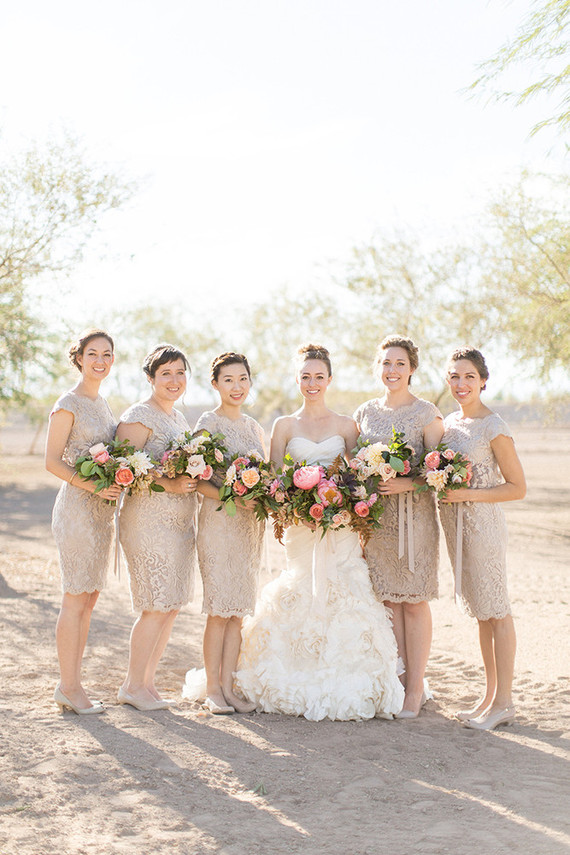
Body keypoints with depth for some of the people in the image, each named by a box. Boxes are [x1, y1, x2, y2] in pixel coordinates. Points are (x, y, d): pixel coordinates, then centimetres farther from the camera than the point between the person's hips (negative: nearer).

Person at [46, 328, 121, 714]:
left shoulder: (102, 403, 15)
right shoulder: (68, 404, -9)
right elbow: (52, 461, -12)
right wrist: (91, 485, -22)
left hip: (102, 510, 8)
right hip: (78, 508, -8)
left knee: (89, 599, 10)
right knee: (76, 599, -4)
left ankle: (72, 685, 17)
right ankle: (69, 686, 4)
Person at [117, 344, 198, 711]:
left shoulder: (179, 417, 18)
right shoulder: (138, 416, -8)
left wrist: (194, 480, 7)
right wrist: (170, 484, -24)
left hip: (182, 522, 9)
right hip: (149, 520, -9)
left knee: (172, 605, 9)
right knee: (157, 606, -8)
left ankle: (147, 680, 19)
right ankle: (133, 685, 5)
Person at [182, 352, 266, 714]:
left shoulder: (254, 426, 15)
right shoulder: (208, 423, -5)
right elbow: (199, 480, -13)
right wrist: (235, 499, -23)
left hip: (250, 525, 6)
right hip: (218, 522, -6)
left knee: (239, 610, 7)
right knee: (219, 609, -4)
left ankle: (228, 685, 13)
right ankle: (212, 689, 6)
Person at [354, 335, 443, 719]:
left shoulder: (426, 413, -3)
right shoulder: (365, 412, 11)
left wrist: (406, 484, -21)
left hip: (413, 515, -4)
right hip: (374, 515, 4)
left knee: (413, 601, 0)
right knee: (388, 600, 7)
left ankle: (415, 688, 8)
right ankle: (399, 678, 17)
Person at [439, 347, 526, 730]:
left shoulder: (494, 428, -12)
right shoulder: (449, 422, 10)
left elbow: (517, 487, -11)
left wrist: (469, 495, -19)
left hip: (483, 522, -8)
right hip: (455, 522, 8)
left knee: (496, 611, -1)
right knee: (481, 611, 13)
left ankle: (504, 702, 5)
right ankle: (491, 695, 20)